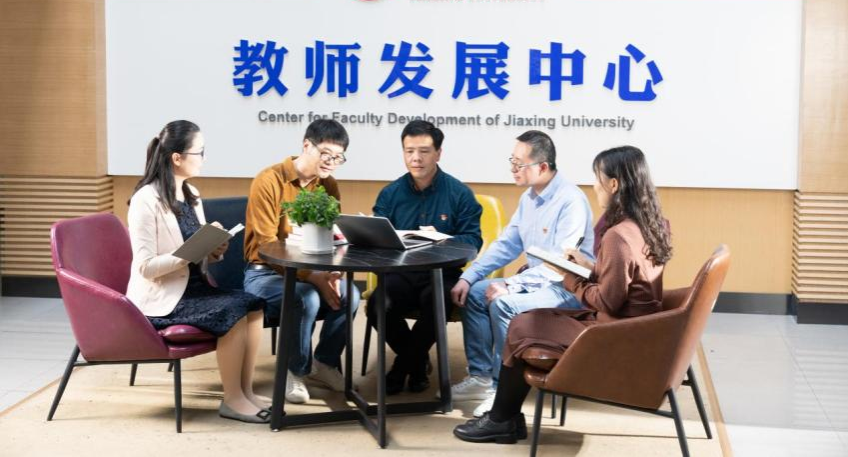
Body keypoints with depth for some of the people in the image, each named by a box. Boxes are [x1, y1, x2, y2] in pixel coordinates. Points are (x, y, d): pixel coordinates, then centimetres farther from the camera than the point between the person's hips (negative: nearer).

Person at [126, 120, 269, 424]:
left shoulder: (191, 195, 10)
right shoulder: (146, 200, -16)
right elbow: (146, 267, -20)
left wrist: (213, 249, -5)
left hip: (193, 286, 8)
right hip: (162, 298, -8)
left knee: (254, 305, -14)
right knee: (234, 312, -25)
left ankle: (246, 391, -8)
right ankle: (232, 400, -12)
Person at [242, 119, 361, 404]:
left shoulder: (329, 187, 4)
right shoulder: (269, 181, -16)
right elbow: (266, 244, -21)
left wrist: (331, 273, -20)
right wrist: (313, 277, -29)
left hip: (311, 273, 5)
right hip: (264, 273, -5)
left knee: (349, 294, -23)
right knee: (307, 297, -35)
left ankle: (324, 362, 0)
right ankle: (296, 370, -10)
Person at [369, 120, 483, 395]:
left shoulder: (460, 194, 2)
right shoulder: (390, 194, 11)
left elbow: (473, 240, -4)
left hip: (442, 273, -2)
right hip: (400, 273, 2)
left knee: (436, 301, -37)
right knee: (378, 306, -29)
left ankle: (403, 365, -6)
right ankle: (417, 361, 3)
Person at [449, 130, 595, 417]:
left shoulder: (571, 201, -23)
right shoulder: (529, 197, 6)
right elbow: (506, 245, 11)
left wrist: (509, 285, -27)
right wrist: (468, 277, -1)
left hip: (567, 288, -9)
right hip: (534, 280, 9)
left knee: (504, 304, -29)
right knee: (474, 294, 1)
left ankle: (502, 389, -16)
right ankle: (481, 377, 5)